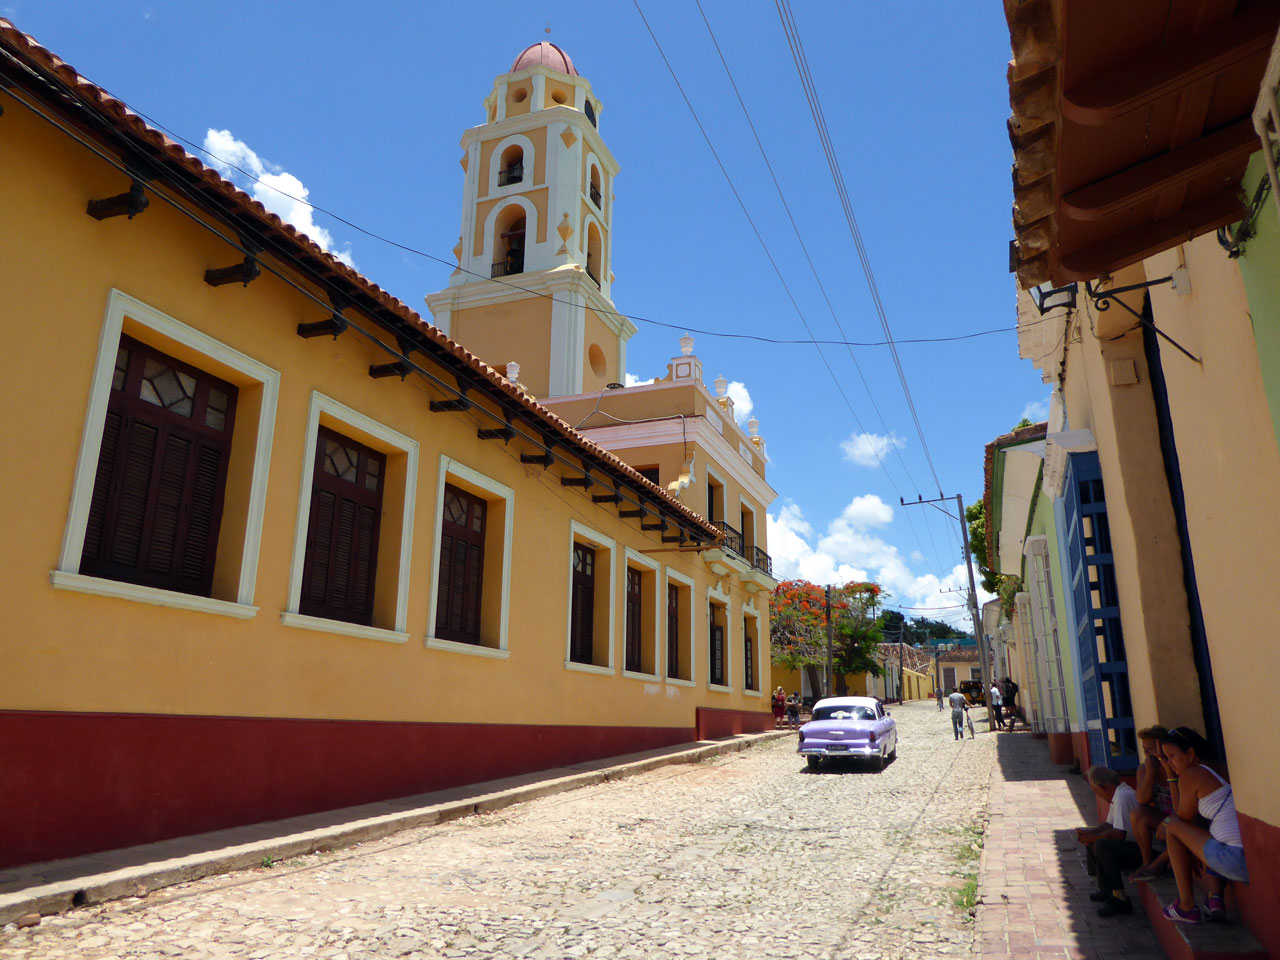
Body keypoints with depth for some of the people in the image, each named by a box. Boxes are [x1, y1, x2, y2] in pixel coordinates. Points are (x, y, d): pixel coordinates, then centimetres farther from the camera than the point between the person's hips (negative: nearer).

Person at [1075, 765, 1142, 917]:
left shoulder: (1123, 797, -22)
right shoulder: (1118, 795, 11)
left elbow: (1119, 834, -26)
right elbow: (1109, 824, 18)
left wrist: (1093, 837, -13)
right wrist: (1089, 831, 2)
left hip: (1142, 851, -11)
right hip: (1132, 846, 11)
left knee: (1101, 846, -28)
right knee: (1091, 843, 15)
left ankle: (1120, 900, -19)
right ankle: (1107, 889, 19)